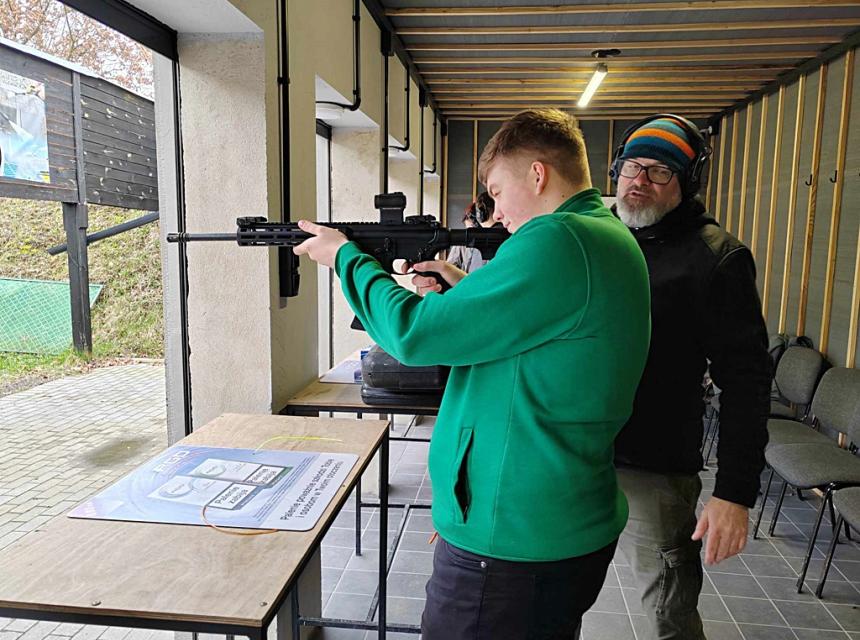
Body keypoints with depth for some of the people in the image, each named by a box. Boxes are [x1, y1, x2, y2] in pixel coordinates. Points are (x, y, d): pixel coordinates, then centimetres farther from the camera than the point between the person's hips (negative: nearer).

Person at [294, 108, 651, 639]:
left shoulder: (555, 241, -22)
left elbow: (414, 333, -21)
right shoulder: (611, 237, 9)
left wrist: (345, 255, -6)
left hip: (511, 541, -9)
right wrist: (466, 288, 8)